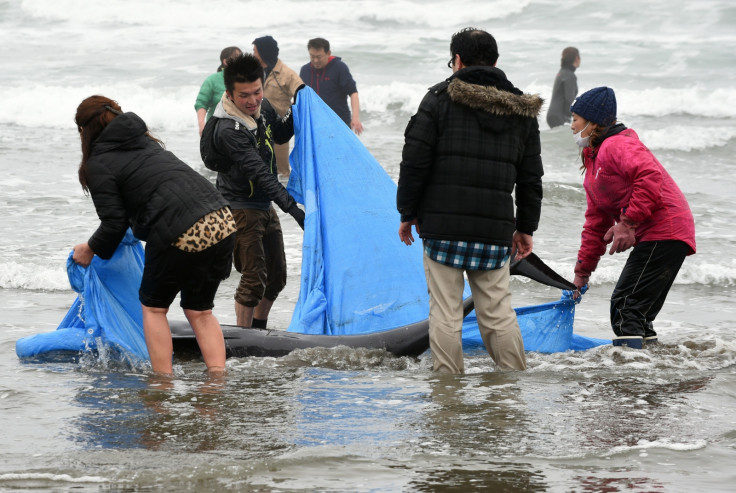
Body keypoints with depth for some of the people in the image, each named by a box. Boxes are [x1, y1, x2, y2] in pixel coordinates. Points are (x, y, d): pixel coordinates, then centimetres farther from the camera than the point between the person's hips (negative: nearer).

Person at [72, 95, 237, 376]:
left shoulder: (99, 164, 2)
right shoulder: (146, 143, 26)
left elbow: (114, 224, 0)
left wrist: (91, 249, 19)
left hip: (182, 234, -7)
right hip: (223, 222, 7)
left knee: (153, 306, 14)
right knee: (199, 310, 19)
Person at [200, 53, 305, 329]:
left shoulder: (262, 107, -2)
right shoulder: (228, 130, -28)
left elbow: (280, 135, 18)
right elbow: (259, 173, -32)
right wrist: (292, 207, -37)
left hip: (264, 205, 9)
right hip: (241, 209, -9)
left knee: (276, 275, 16)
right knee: (254, 279, -9)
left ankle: (259, 330, 33)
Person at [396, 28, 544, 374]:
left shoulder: (439, 99, -2)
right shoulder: (521, 109, 11)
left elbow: (414, 163, -4)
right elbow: (531, 177, 14)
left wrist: (407, 213, 5)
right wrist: (526, 227, 21)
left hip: (443, 227, -3)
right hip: (495, 229, 3)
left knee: (445, 313, 1)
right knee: (498, 312, 9)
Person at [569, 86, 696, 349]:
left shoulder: (617, 145, -11)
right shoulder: (593, 160, 22)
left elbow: (650, 175, -30)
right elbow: (596, 223, 26)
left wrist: (628, 222, -27)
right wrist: (583, 270, 25)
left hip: (665, 233, -11)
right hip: (649, 236, 11)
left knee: (626, 306, -15)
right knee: (639, 312, 15)